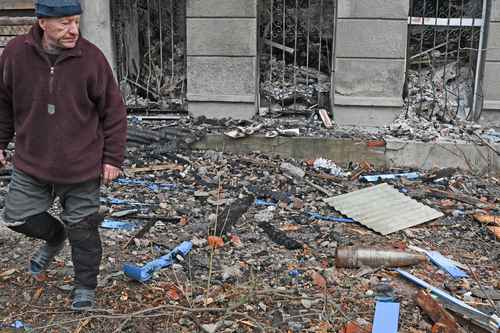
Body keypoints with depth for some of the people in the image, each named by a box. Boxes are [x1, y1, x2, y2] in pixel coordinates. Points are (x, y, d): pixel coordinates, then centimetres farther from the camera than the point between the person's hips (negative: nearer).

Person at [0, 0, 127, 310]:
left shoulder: (91, 57, -11)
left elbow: (114, 111, -5)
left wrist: (113, 158, -6)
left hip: (81, 167, -2)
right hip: (31, 163, 3)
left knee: (82, 227, 6)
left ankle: (86, 287, 27)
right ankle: (55, 238, 41)